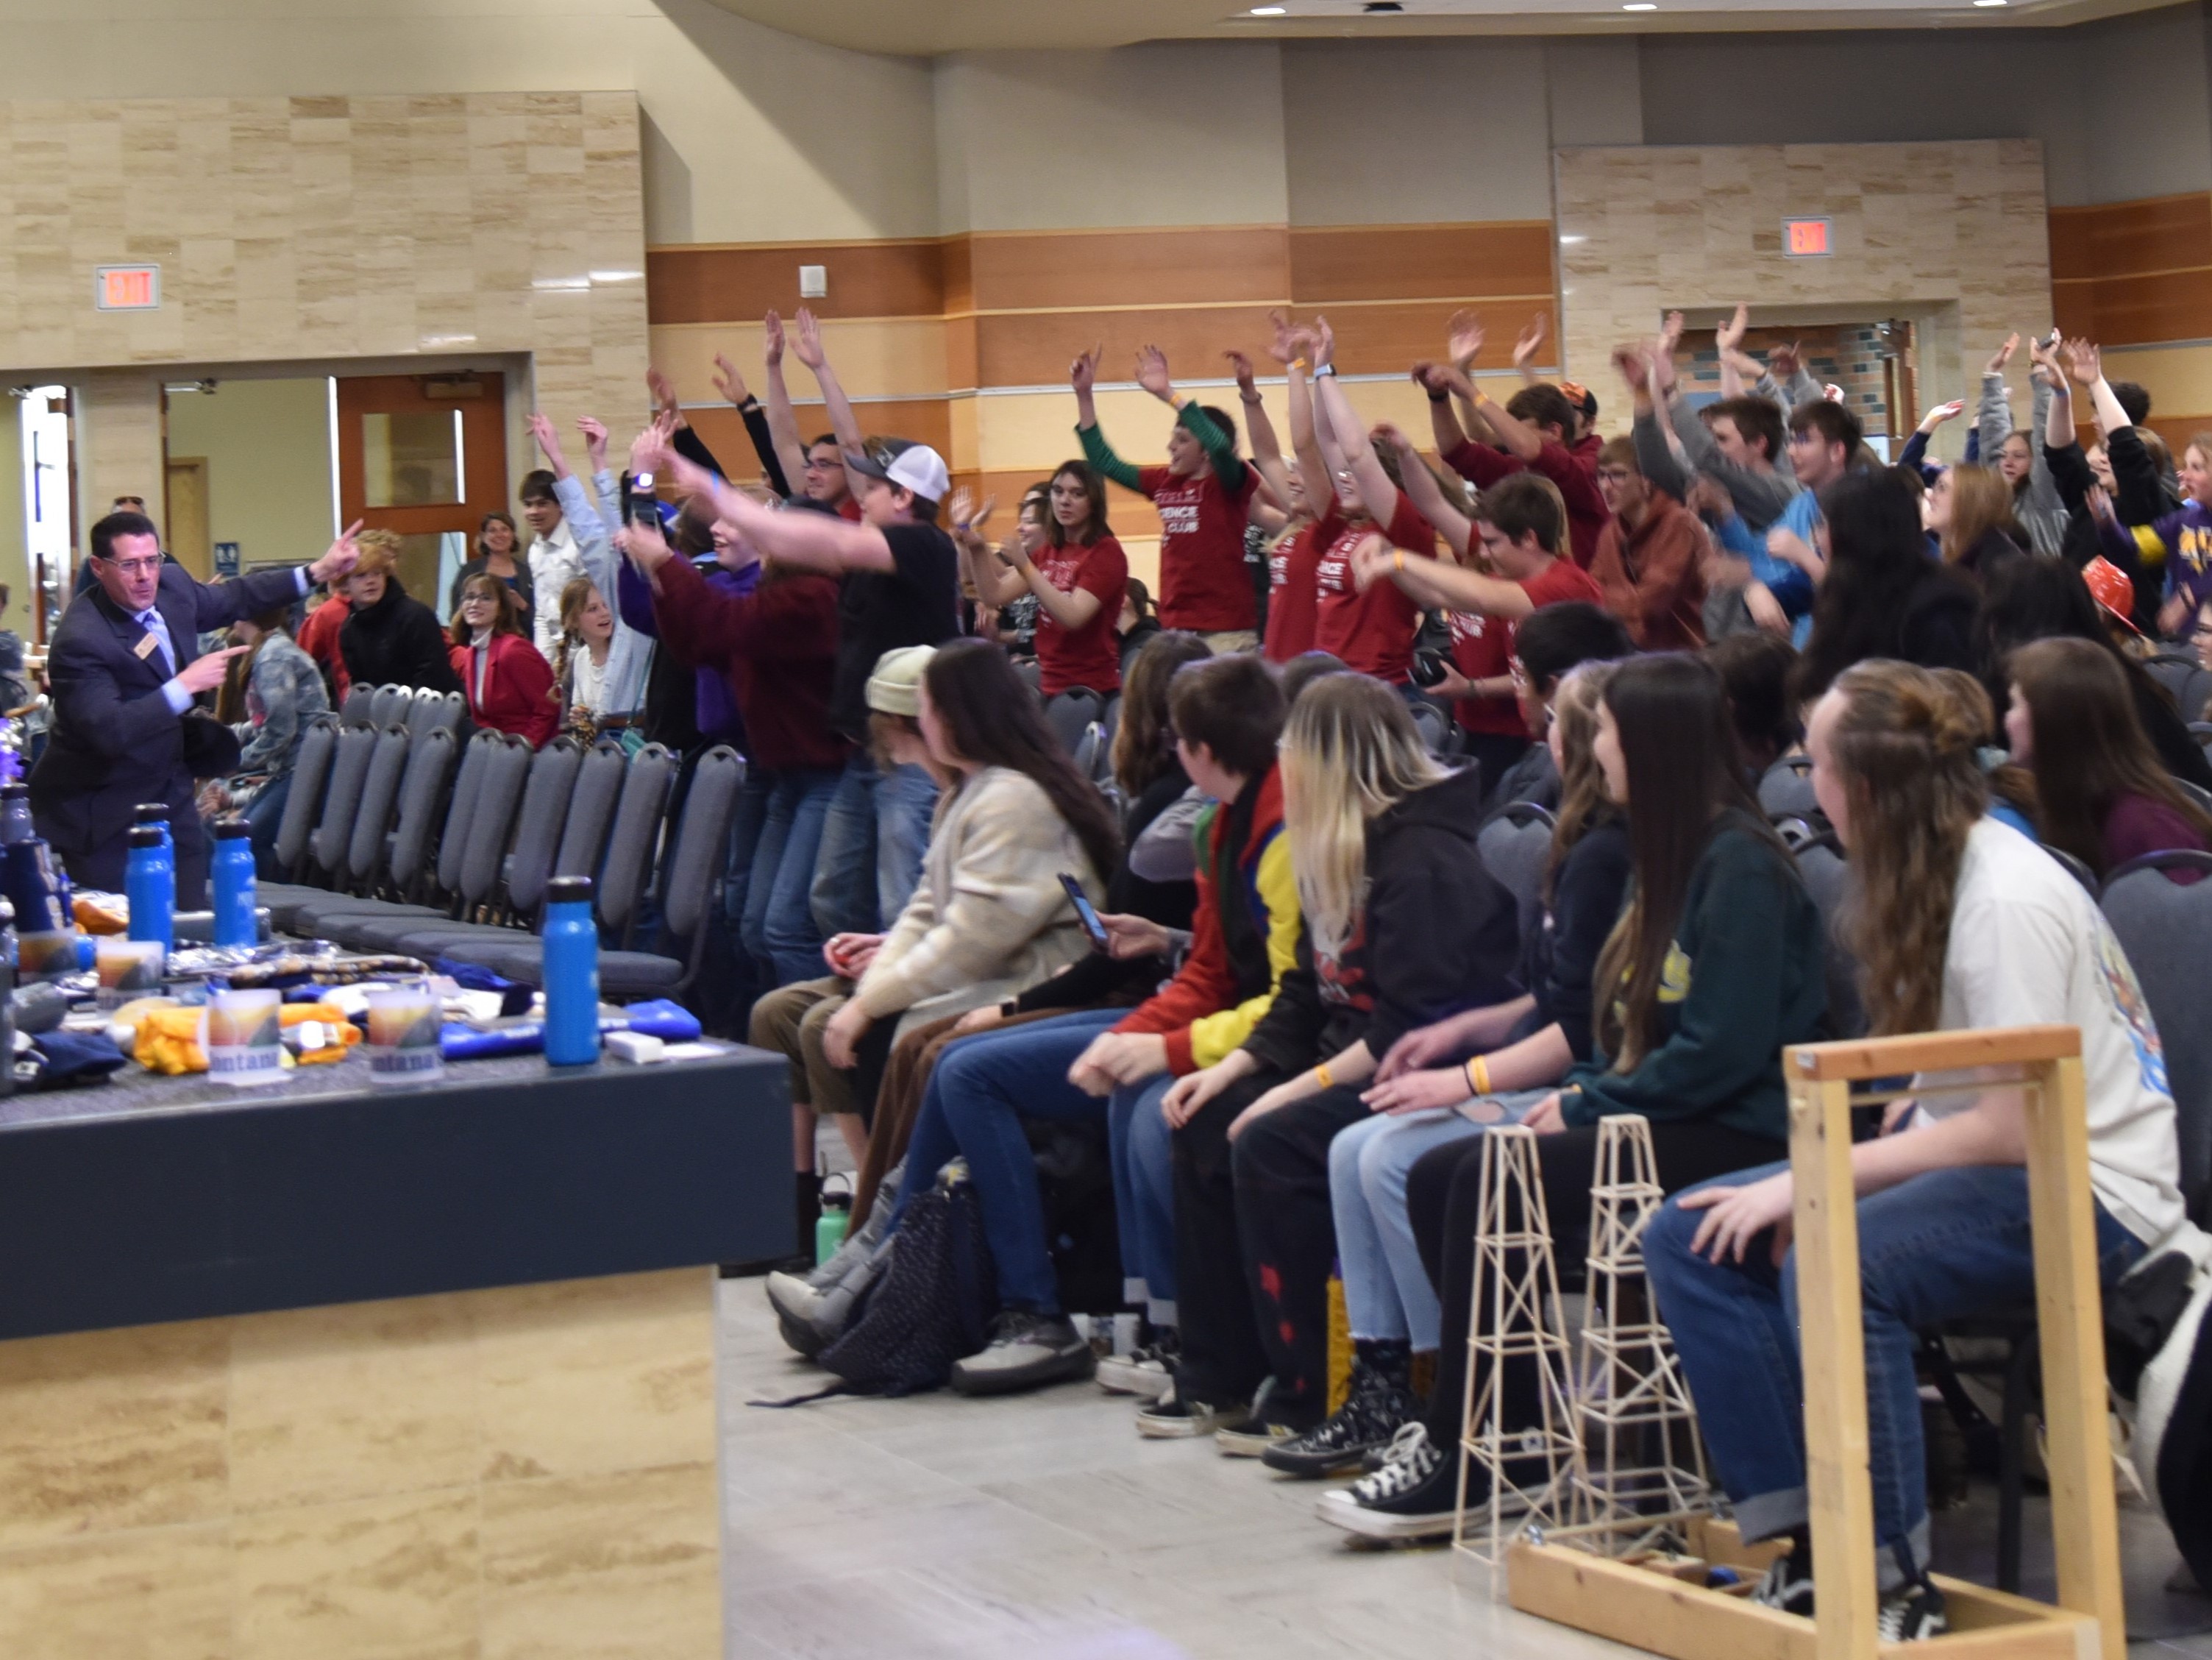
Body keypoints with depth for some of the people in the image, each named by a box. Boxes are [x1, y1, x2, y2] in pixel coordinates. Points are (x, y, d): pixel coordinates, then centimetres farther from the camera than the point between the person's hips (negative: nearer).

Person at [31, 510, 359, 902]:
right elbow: (107, 731, -36)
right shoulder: (80, 641, -28)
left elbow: (235, 598, 17)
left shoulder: (171, 586, -4)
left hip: (170, 790, 7)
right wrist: (186, 685, -33)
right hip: (104, 810, -7)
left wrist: (317, 572, 14)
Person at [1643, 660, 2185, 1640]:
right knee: (1689, 1239, -5)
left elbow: (2017, 1131, -22)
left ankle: (1893, 1585, -23)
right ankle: (1804, 1548, -10)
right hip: (1975, 1161, 10)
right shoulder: (1935, 876, 8)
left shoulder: (2009, 901, -19)